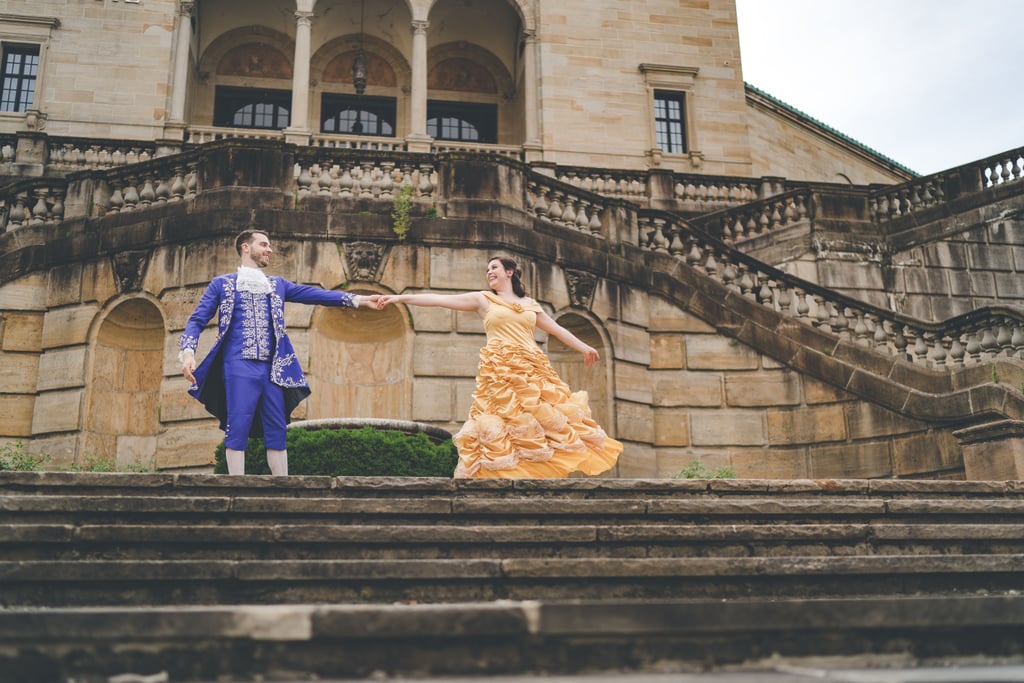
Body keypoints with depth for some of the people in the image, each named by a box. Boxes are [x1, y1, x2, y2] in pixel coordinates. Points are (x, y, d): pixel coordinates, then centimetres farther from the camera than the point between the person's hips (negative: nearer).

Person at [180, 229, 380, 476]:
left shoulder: (277, 285, 20)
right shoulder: (222, 284, 10)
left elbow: (314, 294, 10)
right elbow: (197, 320, 5)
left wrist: (357, 299, -2)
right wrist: (188, 352, -14)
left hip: (272, 368, 4)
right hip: (239, 366, -4)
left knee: (277, 430, 3)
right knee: (237, 428, -9)